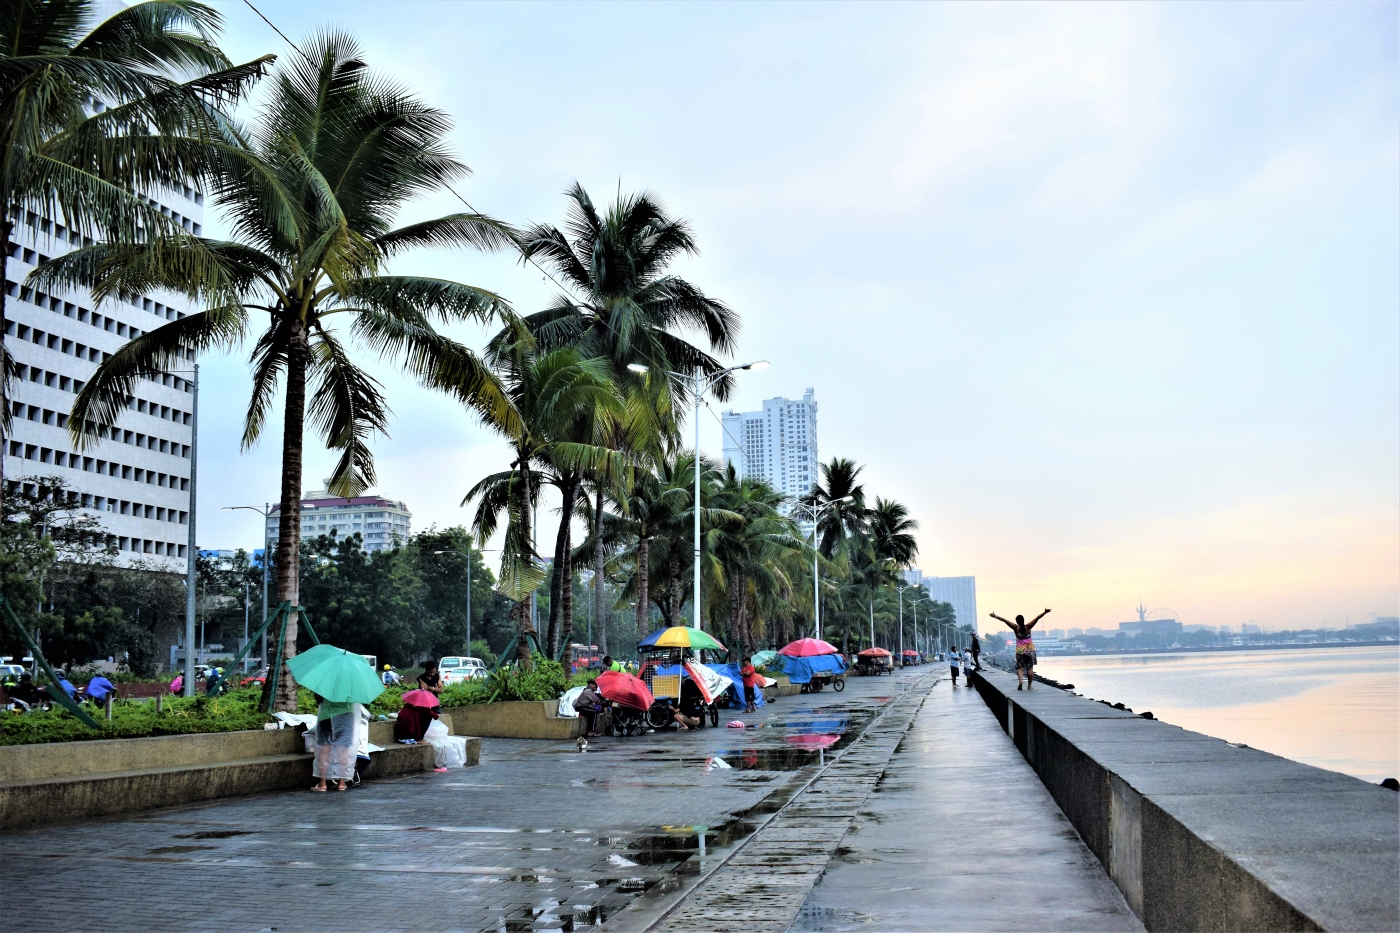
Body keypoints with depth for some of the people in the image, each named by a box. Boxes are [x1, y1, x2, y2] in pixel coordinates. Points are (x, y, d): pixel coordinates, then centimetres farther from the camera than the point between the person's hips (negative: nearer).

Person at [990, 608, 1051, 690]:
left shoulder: (1016, 628, -5)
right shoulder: (1028, 627, -5)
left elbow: (1005, 621, -5)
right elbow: (1037, 618, -10)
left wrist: (995, 616, 0)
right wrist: (1044, 612, -11)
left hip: (1020, 651, -1)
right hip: (1030, 650, 1)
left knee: (1020, 667, 4)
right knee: (1030, 668, 8)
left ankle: (1020, 681, -22)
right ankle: (1029, 685, 9)